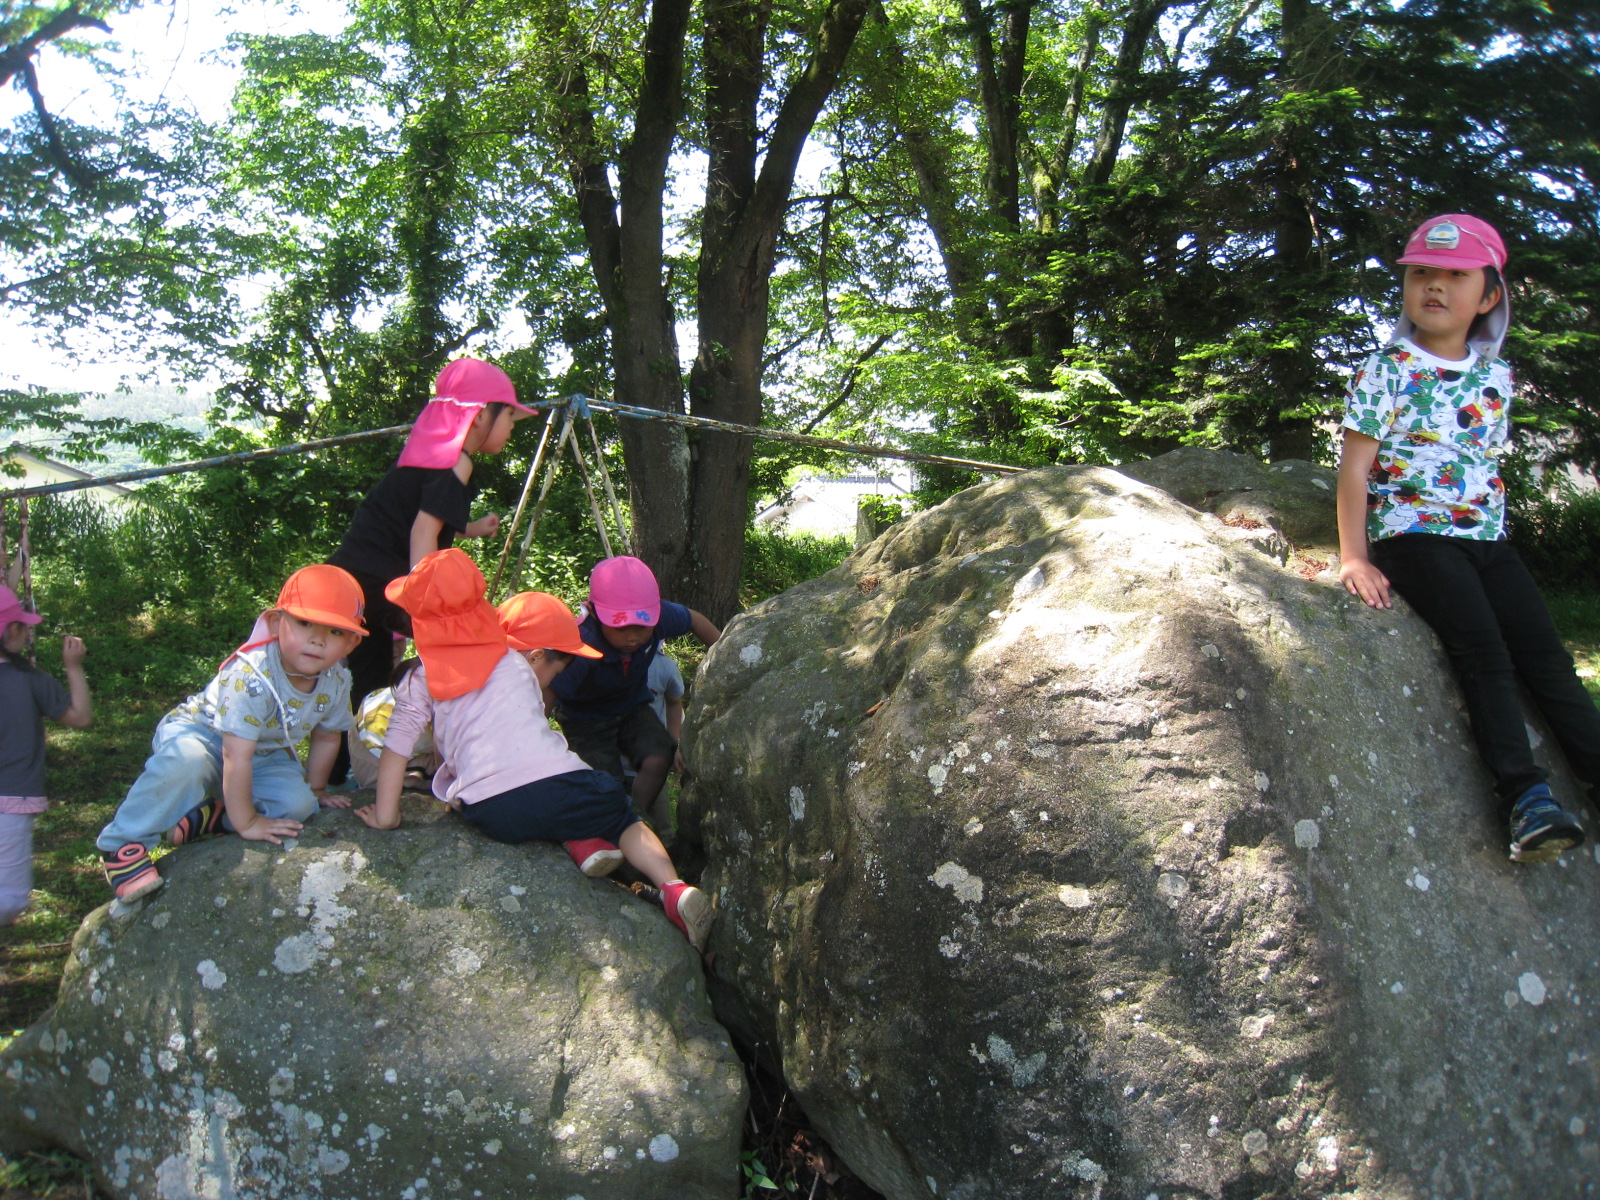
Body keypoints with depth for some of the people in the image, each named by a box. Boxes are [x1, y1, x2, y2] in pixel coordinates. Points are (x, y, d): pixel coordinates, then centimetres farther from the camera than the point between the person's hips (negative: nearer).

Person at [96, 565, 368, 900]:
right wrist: (246, 823, -29)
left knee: (298, 802, -19)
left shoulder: (336, 683, -15)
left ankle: (203, 817, -1)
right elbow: (237, 757, -34)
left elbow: (327, 737, 5)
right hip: (197, 732, -6)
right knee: (185, 762, -39)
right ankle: (123, 843, -20)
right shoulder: (250, 677, -36)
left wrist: (314, 790, 15)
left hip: (265, 756, 6)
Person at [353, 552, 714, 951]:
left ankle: (579, 841, 8)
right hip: (553, 785, -2)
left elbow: (397, 744, 12)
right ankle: (673, 888, -6)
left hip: (489, 815, 2)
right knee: (624, 819, 17)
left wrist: (385, 814, 17)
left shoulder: (421, 680, 20)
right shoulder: (517, 666, 22)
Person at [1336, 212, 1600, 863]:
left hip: (1487, 539, 6)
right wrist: (1354, 558, -10)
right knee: (1484, 655, -21)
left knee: (1547, 656, -5)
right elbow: (1355, 469, -4)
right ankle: (1527, 798, -27)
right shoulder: (1385, 371, -2)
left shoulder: (1496, 377, 14)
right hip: (1412, 535, -6)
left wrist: (1488, 523, 13)